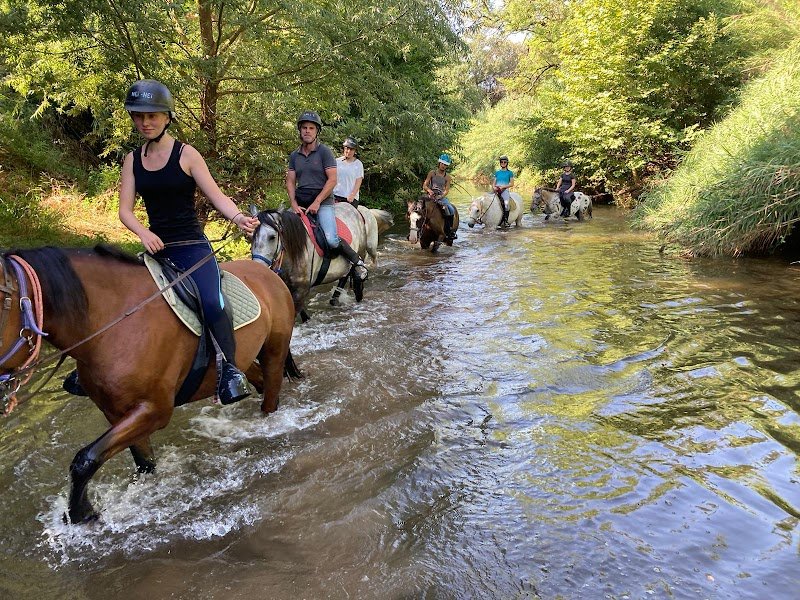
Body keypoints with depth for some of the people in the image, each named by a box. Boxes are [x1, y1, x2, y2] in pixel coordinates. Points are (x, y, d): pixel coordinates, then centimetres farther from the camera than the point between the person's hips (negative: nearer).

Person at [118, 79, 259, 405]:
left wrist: (238, 217, -30)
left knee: (211, 302, -30)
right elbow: (125, 209, 4)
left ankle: (230, 369, -15)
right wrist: (144, 233, -17)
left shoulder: (186, 154, -4)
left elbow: (216, 195, -9)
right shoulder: (133, 160, 9)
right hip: (155, 247, 6)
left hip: (192, 246, -5)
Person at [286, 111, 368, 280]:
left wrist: (317, 202, -15)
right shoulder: (294, 156, 12)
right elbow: (290, 182, 10)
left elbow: (332, 180, -9)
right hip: (300, 204, 5)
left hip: (323, 202, -5)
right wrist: (294, 204, -6)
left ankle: (357, 262, 0)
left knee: (331, 240, -21)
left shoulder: (324, 151, -2)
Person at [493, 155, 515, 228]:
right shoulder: (497, 172, 19)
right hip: (496, 191, 3)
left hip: (505, 190, -3)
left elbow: (512, 184, 3)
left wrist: (503, 187, -10)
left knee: (506, 203, -31)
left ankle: (505, 220, -25)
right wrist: (494, 187, -4)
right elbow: (494, 182, 19)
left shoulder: (510, 172, 9)